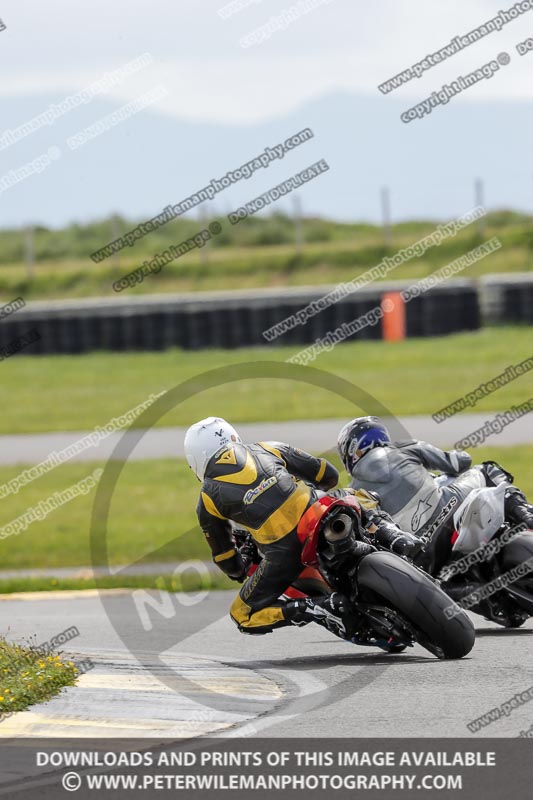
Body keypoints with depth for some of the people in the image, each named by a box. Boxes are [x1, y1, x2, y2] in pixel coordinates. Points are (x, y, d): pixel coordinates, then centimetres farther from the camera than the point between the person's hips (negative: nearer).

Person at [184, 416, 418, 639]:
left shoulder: (207, 500, 15)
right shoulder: (267, 449, 21)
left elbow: (224, 557, 22)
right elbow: (328, 474, 26)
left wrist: (238, 571, 46)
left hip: (284, 549, -4)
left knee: (242, 616, 13)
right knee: (361, 497, 38)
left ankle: (318, 608, -9)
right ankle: (393, 536, 6)